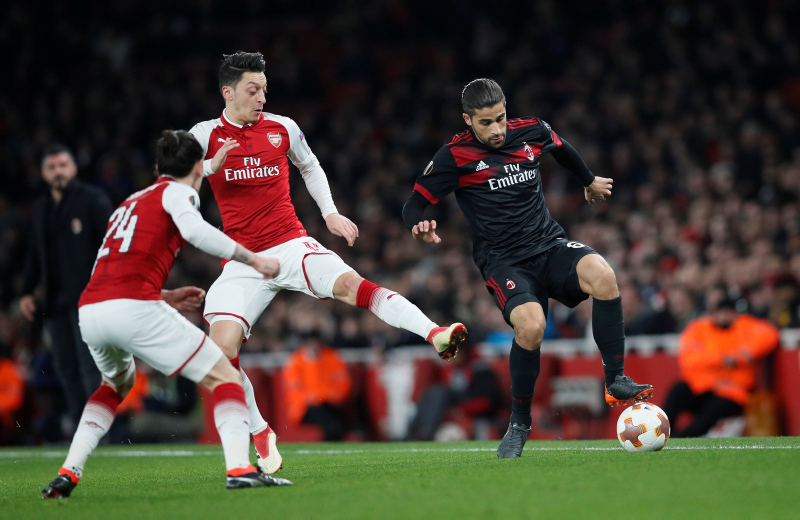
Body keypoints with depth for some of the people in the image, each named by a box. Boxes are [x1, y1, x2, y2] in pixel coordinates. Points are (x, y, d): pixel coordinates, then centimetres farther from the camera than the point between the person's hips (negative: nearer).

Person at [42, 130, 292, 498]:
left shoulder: (130, 203, 31)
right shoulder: (177, 192, 9)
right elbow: (195, 230, -14)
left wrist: (165, 299, 33)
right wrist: (254, 260, -7)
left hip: (89, 312, 7)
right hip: (135, 310, -7)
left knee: (118, 384, 36)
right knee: (224, 377, 3)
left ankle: (68, 472, 24)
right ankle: (239, 468, -16)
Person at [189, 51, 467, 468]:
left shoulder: (282, 129, 6)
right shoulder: (205, 135, 0)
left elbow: (310, 166, 25)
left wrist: (330, 213, 15)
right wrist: (211, 166, -23)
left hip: (291, 245, 0)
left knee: (349, 283, -28)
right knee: (222, 348, -16)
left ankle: (436, 335, -42)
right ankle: (260, 435, 3)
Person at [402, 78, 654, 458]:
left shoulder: (531, 132, 5)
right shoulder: (454, 157, -6)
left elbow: (562, 148, 29)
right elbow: (413, 204, -3)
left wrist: (590, 181, 44)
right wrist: (419, 229, -26)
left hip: (550, 245, 4)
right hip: (503, 261, -3)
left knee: (602, 275, -30)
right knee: (531, 325, -32)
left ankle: (616, 381, -17)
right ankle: (519, 424, -9)